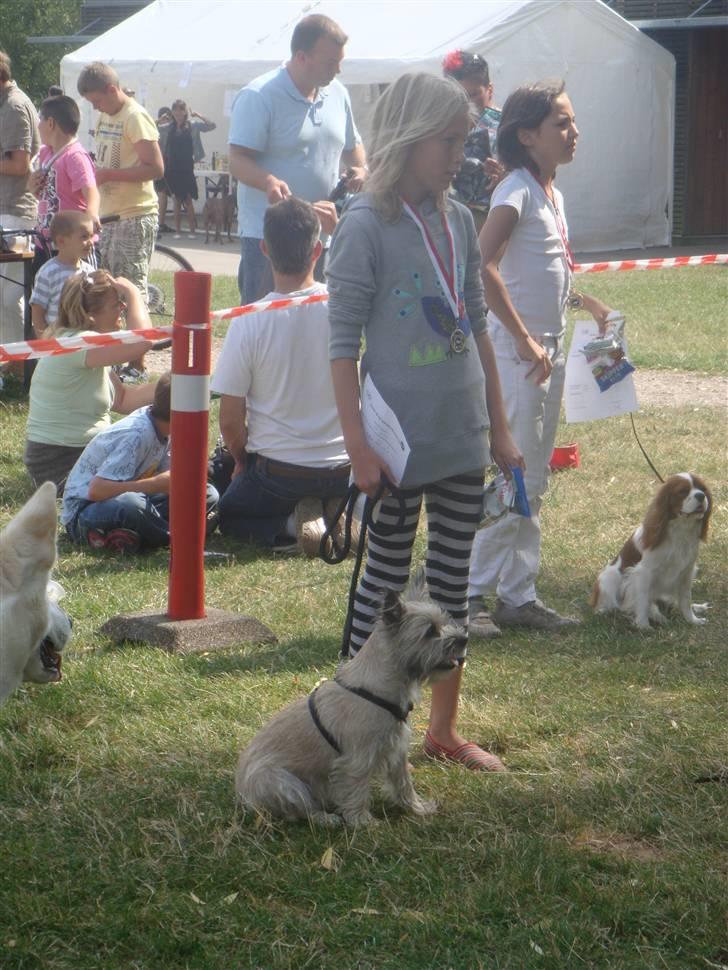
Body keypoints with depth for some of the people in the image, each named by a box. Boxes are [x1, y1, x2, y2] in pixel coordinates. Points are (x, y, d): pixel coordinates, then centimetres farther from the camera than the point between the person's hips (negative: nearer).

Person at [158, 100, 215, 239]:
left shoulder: (192, 125, 0)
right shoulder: (169, 127, 5)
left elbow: (212, 126, -6)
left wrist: (198, 116, -13)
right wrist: (160, 120, -7)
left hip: (186, 167, -2)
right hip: (172, 167, 2)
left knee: (187, 199, -2)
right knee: (177, 199, 8)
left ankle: (192, 230, 5)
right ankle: (177, 230, 12)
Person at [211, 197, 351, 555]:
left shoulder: (249, 322, -19)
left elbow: (230, 421, -9)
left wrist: (243, 460, 8)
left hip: (277, 469, -3)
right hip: (343, 468, 3)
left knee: (229, 514, 28)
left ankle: (291, 524, -4)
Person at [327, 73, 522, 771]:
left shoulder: (458, 221, 6)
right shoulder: (366, 226, -12)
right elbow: (343, 345, -13)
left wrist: (498, 427, 14)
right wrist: (357, 444, -16)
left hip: (462, 438, 6)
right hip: (401, 440, -6)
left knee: (453, 581, 13)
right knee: (386, 576, 5)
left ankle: (444, 728, 25)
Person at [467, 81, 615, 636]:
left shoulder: (552, 192, 12)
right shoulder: (517, 191, -15)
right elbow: (484, 267, -27)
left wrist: (588, 303, 12)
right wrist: (524, 340, -25)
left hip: (549, 350, 9)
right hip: (517, 354, -9)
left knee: (534, 482, 12)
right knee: (517, 478, -7)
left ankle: (518, 595, 19)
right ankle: (471, 593, 1)